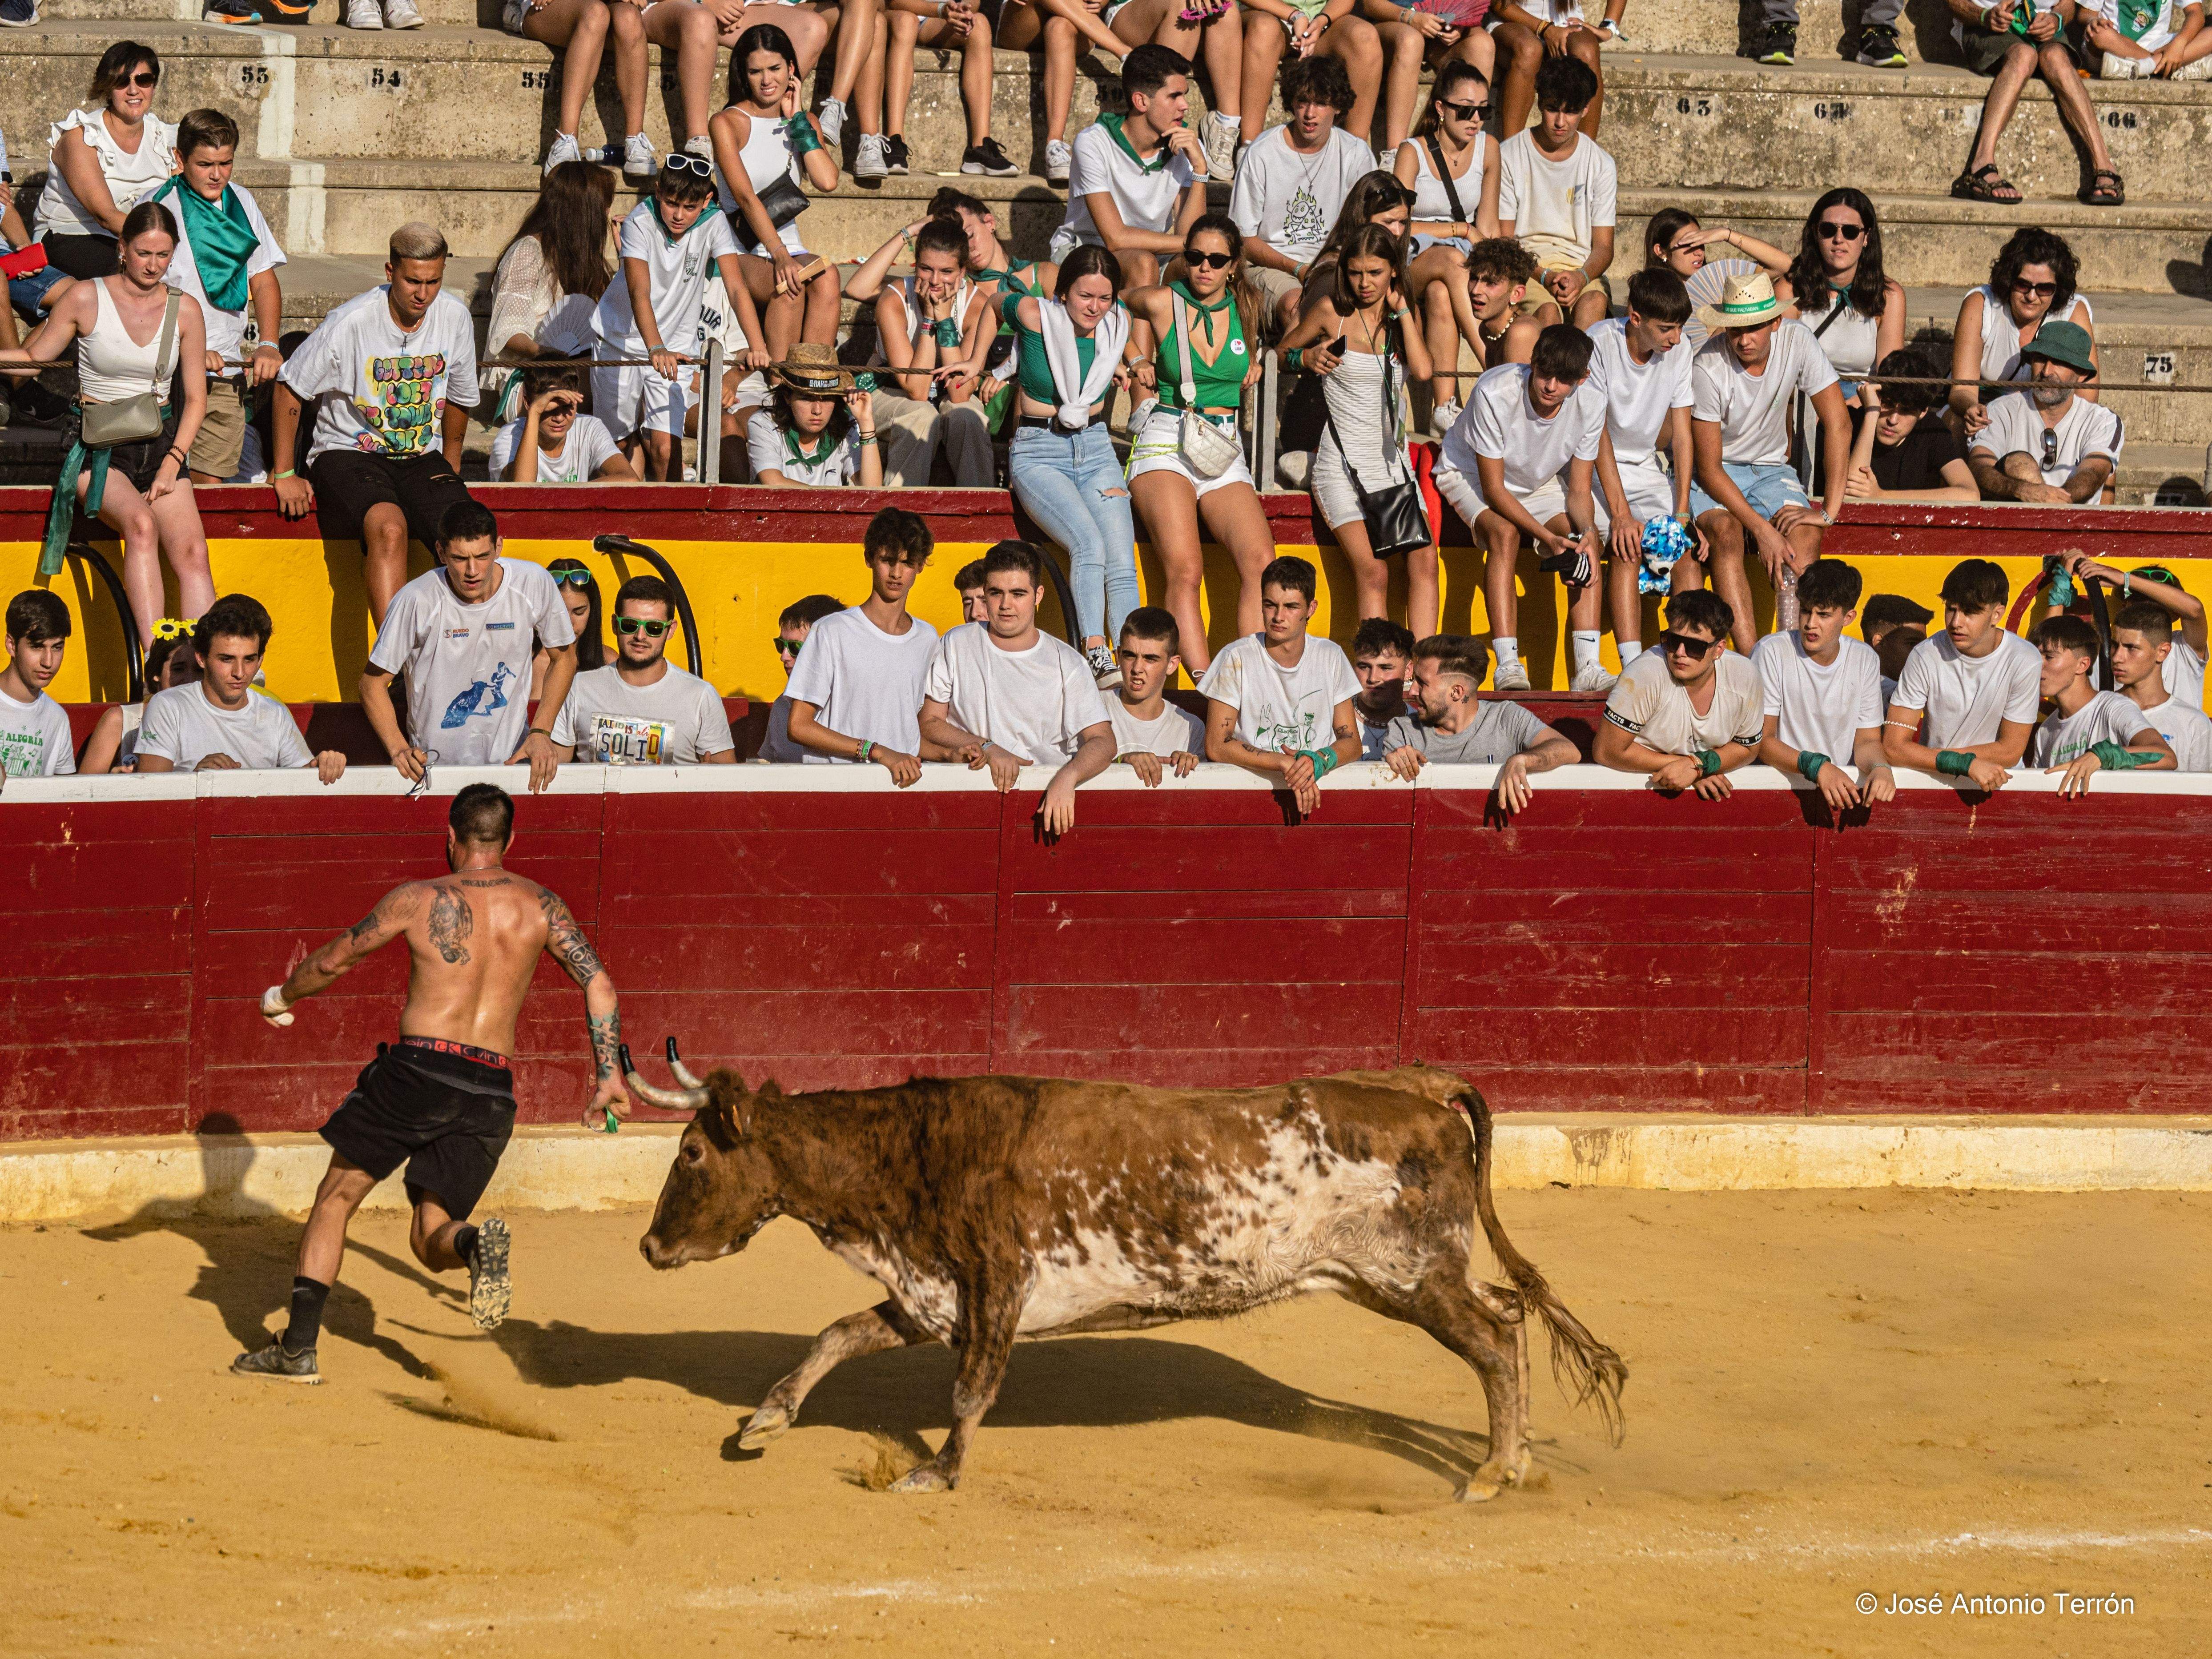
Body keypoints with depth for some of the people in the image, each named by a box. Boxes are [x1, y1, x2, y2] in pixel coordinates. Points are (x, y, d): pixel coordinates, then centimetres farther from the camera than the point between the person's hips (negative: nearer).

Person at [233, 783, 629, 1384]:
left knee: (335, 1199, 13)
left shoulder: (418, 900, 5)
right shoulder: (541, 907, 11)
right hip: (491, 1088, 2)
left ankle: (298, 1348, 8)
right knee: (431, 1241, 9)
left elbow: (333, 961, 14)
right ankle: (477, 1244, -28)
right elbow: (599, 984, 1)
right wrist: (609, 1079, 3)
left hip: (417, 1067, -2)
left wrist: (282, 997, 33)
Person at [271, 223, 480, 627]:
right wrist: (285, 475, -3)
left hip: (422, 458, 4)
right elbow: (290, 389, -3)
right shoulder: (351, 323, -14)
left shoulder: (456, 319, -1)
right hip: (350, 453, -4)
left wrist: (450, 469, 22)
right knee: (389, 527, -35)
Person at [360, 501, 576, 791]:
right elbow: (373, 683, -4)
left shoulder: (534, 584, -8)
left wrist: (541, 732, -1)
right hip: (435, 765, -1)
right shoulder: (416, 601, -16)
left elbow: (564, 658, 10)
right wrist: (399, 750, -17)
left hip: (513, 756, 1)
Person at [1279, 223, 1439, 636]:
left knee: (1423, 559, -19)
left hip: (1394, 464, 3)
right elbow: (1281, 353, 13)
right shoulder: (1331, 311, 1)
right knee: (1373, 572, -22)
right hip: (1343, 466, -3)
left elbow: (1424, 370, -8)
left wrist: (1401, 309, -3)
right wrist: (1309, 357, -8)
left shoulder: (1404, 319, 10)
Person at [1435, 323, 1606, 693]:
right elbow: (1493, 490, -27)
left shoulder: (1591, 408, -18)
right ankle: (1508, 666, -39)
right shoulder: (1495, 395, -32)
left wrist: (1586, 532, -32)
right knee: (1505, 532, -35)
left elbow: (1579, 490, -10)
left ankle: (1588, 667, -26)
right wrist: (1547, 537, -36)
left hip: (1539, 482, 4)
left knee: (1587, 539, -22)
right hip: (1470, 477, -4)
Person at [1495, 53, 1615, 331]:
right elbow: (1503, 240, -1)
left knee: (1595, 301, -33)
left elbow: (1603, 246, 6)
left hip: (1581, 267, 2)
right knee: (1547, 309, -35)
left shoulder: (1601, 165, 7)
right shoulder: (1509, 157, 1)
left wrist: (1581, 277, -18)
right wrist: (1544, 276, -19)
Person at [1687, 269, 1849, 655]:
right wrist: (1761, 528, -29)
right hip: (1712, 477, -3)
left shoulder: (1796, 341, -15)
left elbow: (1838, 424, -11)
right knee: (1726, 532, -34)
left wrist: (1829, 510, -19)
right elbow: (1709, 469, -19)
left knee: (1805, 535, -27)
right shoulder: (1708, 368, -22)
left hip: (1770, 469, 3)